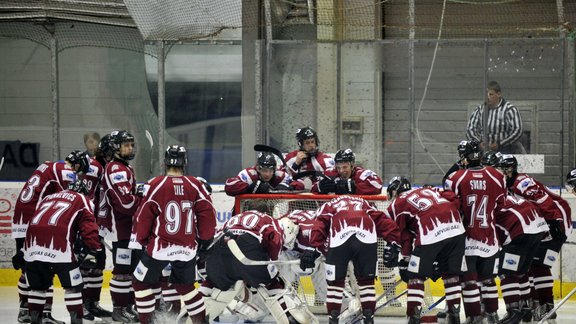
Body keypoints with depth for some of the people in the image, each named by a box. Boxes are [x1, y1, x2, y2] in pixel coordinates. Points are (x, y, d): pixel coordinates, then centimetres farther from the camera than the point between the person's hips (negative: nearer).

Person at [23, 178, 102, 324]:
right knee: (73, 285, 5)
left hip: (32, 243, 5)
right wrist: (90, 251, 5)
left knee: (38, 285, 20)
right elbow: (88, 226, 6)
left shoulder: (49, 197, 35)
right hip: (57, 244, -5)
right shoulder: (81, 200, 19)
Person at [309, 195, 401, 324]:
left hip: (340, 239, -1)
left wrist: (315, 250, 12)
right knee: (366, 281, 20)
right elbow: (386, 223, 25)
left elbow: (318, 228, 12)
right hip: (367, 239, 2)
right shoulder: (364, 204, 38)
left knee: (335, 282, 16)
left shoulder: (326, 207, 32)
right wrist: (393, 245, 23)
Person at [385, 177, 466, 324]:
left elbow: (404, 234, 13)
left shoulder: (397, 204, 20)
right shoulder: (429, 190, 33)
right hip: (457, 230, 5)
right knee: (451, 274, 18)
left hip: (430, 234, -5)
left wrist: (405, 259, 17)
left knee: (416, 277, 8)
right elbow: (454, 199, 16)